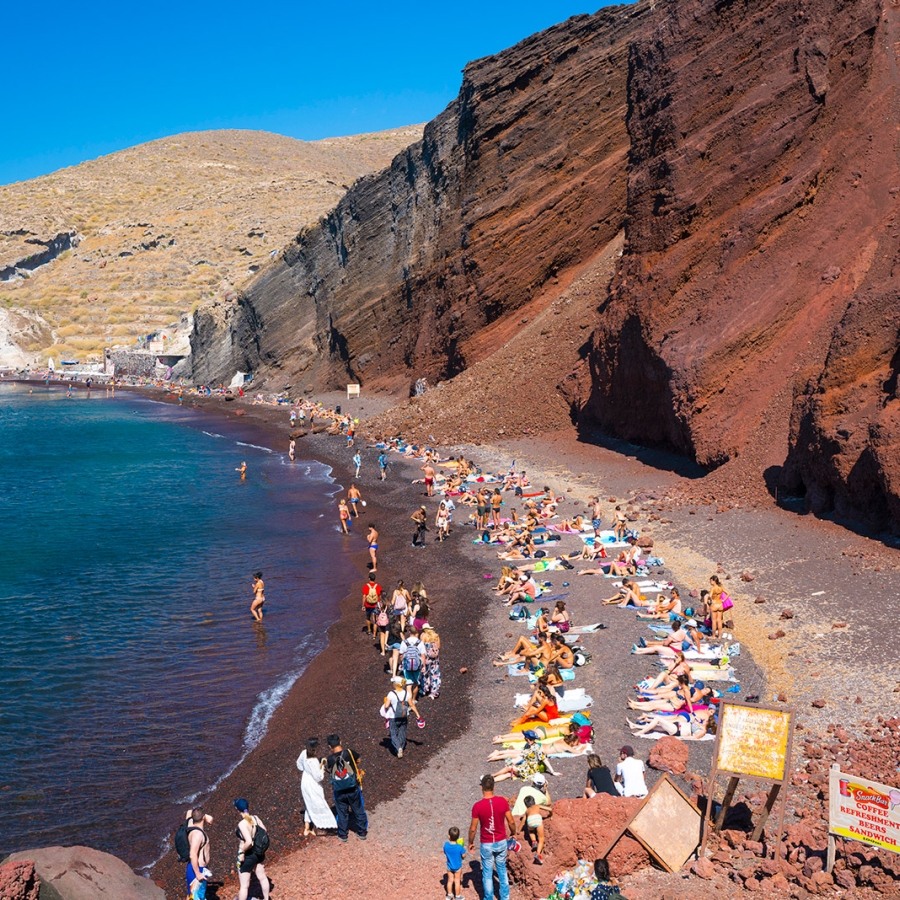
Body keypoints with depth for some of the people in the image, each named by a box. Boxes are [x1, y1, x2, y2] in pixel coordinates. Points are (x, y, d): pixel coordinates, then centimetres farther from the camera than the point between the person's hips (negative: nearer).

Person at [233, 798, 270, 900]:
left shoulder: (242, 824, -28)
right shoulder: (256, 818, -8)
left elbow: (249, 842, -34)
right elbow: (264, 831, 3)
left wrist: (242, 851, -18)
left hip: (247, 856, -7)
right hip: (258, 853, 8)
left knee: (244, 885, 7)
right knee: (262, 878, 27)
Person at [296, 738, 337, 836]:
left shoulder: (304, 753, -13)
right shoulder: (313, 762, -35)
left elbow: (299, 763, 8)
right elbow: (319, 777, -26)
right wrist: (321, 766, -16)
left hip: (305, 783, 8)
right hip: (313, 786, -8)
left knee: (309, 806, 25)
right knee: (318, 807, 14)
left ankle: (306, 829, 35)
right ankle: (313, 830, 28)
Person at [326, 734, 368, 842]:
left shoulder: (330, 758, -13)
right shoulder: (348, 753, -16)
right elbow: (358, 760, 3)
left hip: (339, 791, 1)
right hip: (353, 788, 0)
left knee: (342, 813, 18)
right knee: (358, 810, 17)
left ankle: (343, 835, 29)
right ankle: (362, 833, 29)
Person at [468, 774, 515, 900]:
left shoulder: (477, 806, -18)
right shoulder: (502, 801, -13)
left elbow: (473, 828, -11)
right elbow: (511, 822, -6)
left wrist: (471, 843, 6)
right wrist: (513, 835, 13)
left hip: (486, 845, -2)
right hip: (501, 842, 2)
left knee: (487, 873, 13)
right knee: (502, 870, 22)